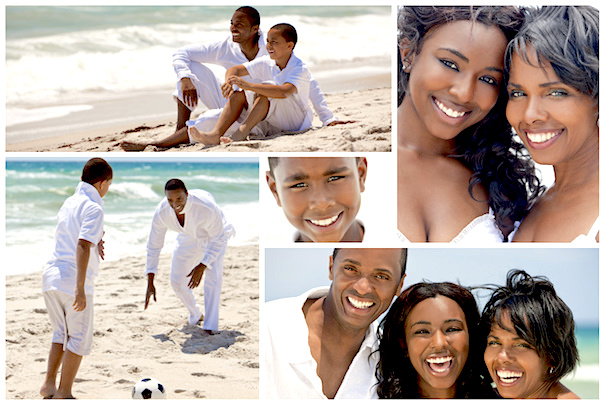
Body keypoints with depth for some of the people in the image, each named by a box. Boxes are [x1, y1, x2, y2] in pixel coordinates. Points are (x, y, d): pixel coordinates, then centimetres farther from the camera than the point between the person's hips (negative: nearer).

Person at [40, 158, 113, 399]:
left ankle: (49, 384, 17)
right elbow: (82, 246, -24)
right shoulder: (93, 209, -12)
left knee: (61, 333, 21)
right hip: (74, 280, -8)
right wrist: (80, 288, -26)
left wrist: (94, 243, 24)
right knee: (80, 339, 5)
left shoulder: (69, 203, 13)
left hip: (52, 278, 8)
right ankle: (64, 393, 8)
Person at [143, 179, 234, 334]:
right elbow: (153, 246, -20)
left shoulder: (207, 208, -43)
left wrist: (202, 266, -33)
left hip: (214, 235, -4)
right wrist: (150, 284, -21)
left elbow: (218, 239, -26)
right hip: (188, 238, 4)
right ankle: (195, 315, 31)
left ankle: (210, 327, -15)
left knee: (213, 276, -22)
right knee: (177, 281, 3)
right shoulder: (161, 213, -32)